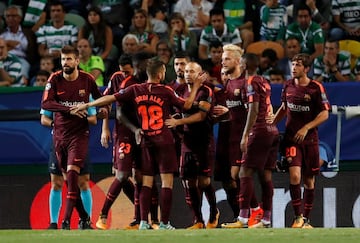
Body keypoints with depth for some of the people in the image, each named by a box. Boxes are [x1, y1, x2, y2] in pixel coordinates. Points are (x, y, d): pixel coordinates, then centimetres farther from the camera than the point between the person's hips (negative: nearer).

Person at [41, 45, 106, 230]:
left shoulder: (87, 79, -2)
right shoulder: (55, 79, -4)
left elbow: (100, 98, 17)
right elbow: (45, 103, -16)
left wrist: (103, 108, -5)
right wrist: (69, 109, -26)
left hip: (79, 133, -3)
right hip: (59, 133, 3)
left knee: (72, 173, -17)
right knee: (68, 178, 8)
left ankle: (66, 220, -21)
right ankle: (83, 217, 24)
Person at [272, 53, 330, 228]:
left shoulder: (316, 88, -6)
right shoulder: (288, 86, 6)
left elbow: (324, 114, -7)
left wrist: (306, 128, -17)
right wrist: (272, 123, 12)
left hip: (310, 139, -1)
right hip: (291, 138, 1)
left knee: (309, 180, 5)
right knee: (294, 175, -17)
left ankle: (306, 219, 17)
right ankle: (298, 217, -10)